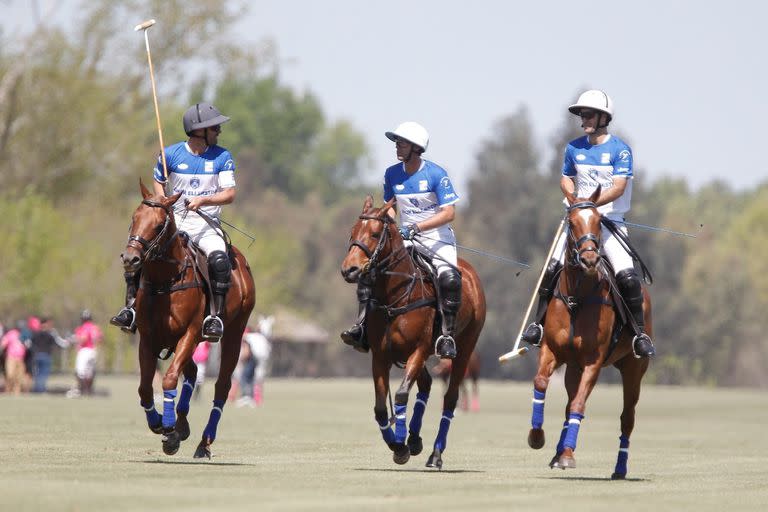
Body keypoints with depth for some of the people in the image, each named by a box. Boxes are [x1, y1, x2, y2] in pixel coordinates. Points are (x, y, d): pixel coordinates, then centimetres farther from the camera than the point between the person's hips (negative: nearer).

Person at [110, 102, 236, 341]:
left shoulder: (222, 157, -1)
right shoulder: (170, 154, 2)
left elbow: (230, 194, -8)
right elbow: (158, 182, 18)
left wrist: (203, 200, -24)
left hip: (207, 225, -2)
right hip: (175, 221, 2)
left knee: (219, 260, -31)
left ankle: (215, 316, -23)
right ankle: (131, 307, -9)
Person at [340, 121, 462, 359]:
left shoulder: (436, 174, -12)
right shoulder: (392, 174, 4)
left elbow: (449, 213, -17)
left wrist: (415, 228, -26)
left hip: (437, 239, -5)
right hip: (405, 239, 5)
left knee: (449, 279, -32)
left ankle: (447, 335, -24)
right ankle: (362, 327, -14)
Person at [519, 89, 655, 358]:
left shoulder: (619, 149, -6)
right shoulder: (574, 148, 8)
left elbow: (618, 188, -14)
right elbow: (566, 178, 20)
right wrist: (572, 195, -2)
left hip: (610, 218, -4)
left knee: (627, 276, -17)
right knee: (553, 267, -12)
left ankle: (640, 334, -6)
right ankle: (538, 324, -1)